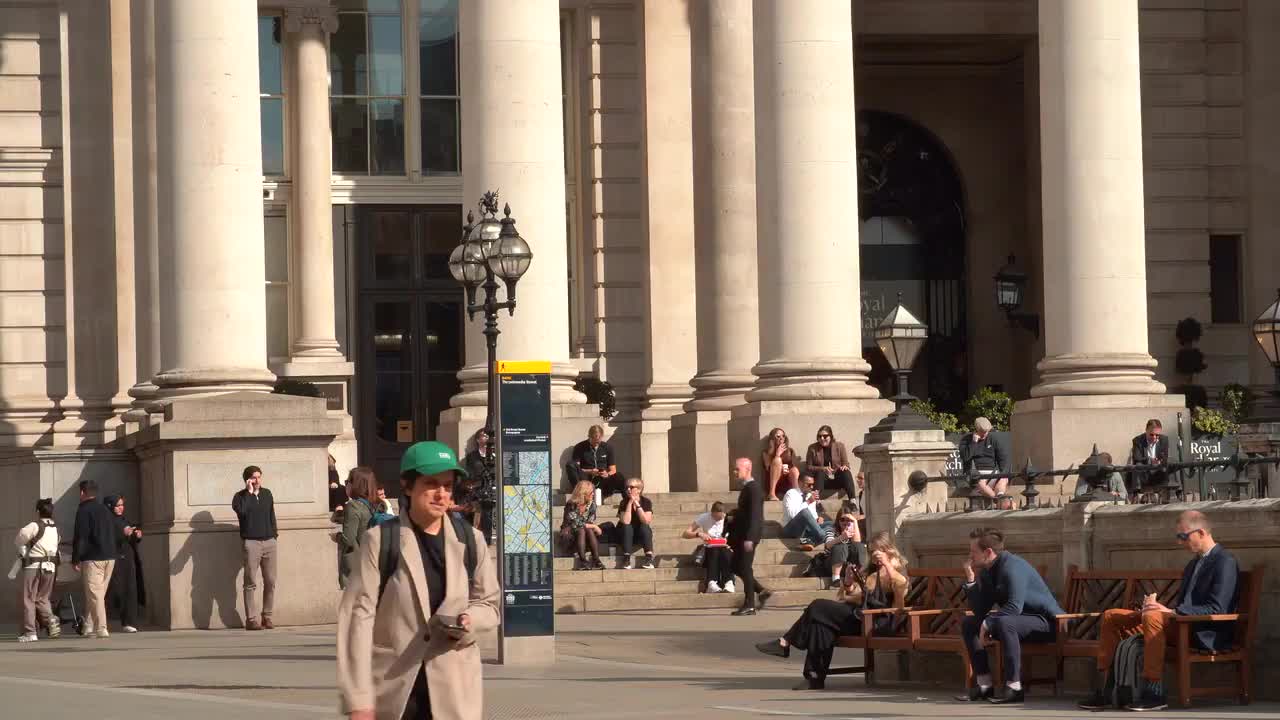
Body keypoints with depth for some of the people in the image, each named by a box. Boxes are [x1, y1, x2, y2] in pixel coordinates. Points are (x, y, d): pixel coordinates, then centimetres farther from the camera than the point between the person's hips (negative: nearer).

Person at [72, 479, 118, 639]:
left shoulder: (84, 510, -8)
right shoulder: (105, 510, 16)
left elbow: (80, 537, -13)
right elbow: (114, 535, 18)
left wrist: (75, 560, -9)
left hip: (93, 559, -8)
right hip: (110, 558, 8)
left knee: (94, 594, -6)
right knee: (98, 593, 15)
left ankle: (101, 629, -12)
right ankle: (88, 626, 19)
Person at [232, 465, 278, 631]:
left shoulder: (267, 493, 14)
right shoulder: (241, 496, 0)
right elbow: (240, 509, -21)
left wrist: (274, 531, 15)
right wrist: (249, 492, -16)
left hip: (269, 542, 4)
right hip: (250, 543, -4)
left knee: (270, 581, 3)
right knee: (251, 583, -6)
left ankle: (266, 617, 11)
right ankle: (251, 619, -6)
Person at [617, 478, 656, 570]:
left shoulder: (646, 502, -10)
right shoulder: (624, 503, -11)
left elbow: (646, 521, -24)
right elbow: (625, 522, -26)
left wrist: (637, 504, -24)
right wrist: (630, 503, -26)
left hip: (642, 534, 0)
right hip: (627, 534, 0)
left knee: (644, 527, -30)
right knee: (627, 527, -30)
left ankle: (649, 559, -39)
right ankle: (627, 560, -37)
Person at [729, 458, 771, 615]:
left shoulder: (753, 488, -15)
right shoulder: (747, 488, 15)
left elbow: (754, 514, -22)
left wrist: (749, 538, -26)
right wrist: (733, 536, 19)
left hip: (748, 534, -10)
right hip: (741, 535, 10)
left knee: (745, 568, -5)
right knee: (736, 567, 12)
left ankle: (749, 605, 0)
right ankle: (761, 591, 18)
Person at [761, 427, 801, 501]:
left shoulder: (790, 451, 12)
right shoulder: (766, 453, 2)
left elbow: (794, 468, 6)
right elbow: (768, 469, -11)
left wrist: (787, 470, -16)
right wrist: (777, 454, -14)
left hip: (788, 482, 2)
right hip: (773, 482, -2)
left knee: (795, 470, -28)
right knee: (778, 460, -27)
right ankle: (771, 494, -36)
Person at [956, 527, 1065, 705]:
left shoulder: (1012, 567, -22)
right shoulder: (988, 572, 6)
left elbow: (1014, 607, -31)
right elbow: (979, 611, 4)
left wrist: (987, 624, -25)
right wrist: (971, 579, -4)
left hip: (1045, 622, -10)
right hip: (1016, 618, 10)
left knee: (1004, 622, -38)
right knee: (968, 624, 6)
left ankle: (1015, 688, -35)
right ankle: (984, 685, -1)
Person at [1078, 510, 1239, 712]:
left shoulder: (1225, 562, -9)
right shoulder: (1195, 563, 21)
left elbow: (1217, 609, -19)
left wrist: (1173, 611, -22)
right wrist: (1159, 606, 0)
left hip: (1206, 634, -10)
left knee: (1154, 618, -38)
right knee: (1111, 617, 5)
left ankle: (1154, 694, -36)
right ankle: (1104, 692, -1)